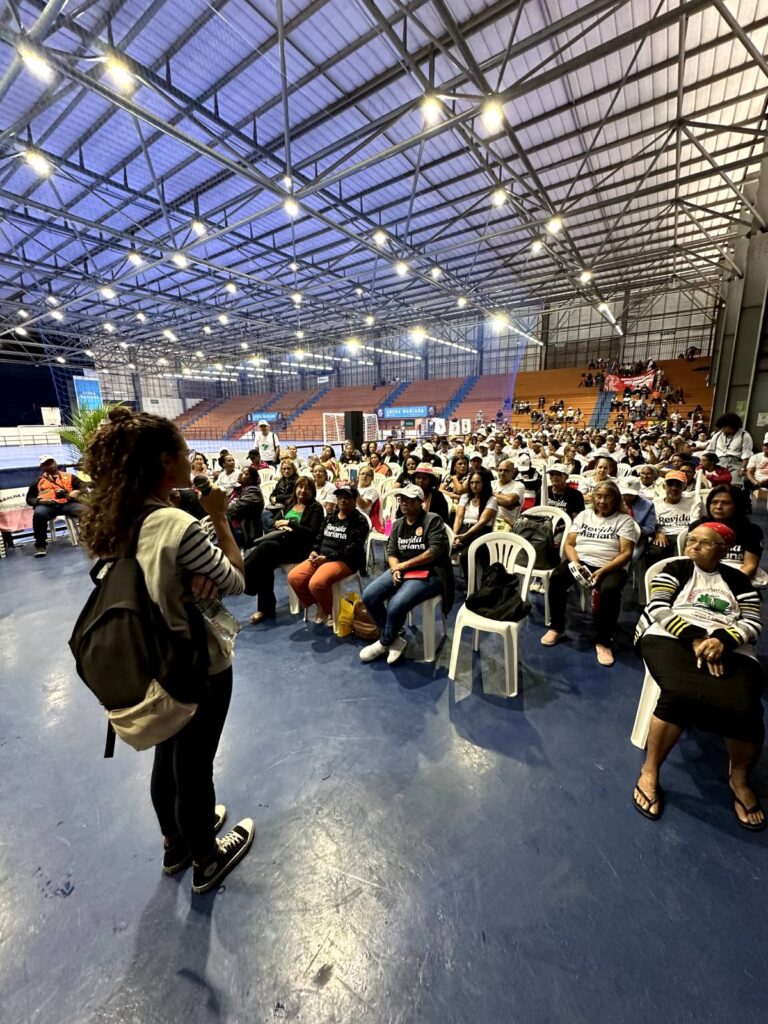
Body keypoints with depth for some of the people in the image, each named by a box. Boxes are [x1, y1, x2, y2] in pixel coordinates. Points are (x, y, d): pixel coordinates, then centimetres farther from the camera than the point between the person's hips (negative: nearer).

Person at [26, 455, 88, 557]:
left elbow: (84, 486, 13)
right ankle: (41, 545, -22)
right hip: (47, 505, 1)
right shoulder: (38, 481, 25)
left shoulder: (69, 476, 24)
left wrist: (77, 492, -11)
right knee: (38, 514, -36)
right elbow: (29, 498, 24)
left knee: (85, 510, -35)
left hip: (68, 503, -1)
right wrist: (40, 500, 0)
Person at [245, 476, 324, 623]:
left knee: (265, 546, -32)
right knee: (265, 562, -28)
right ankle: (266, 608, -22)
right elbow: (276, 521, 18)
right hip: (282, 542, 5)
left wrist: (290, 524, -13)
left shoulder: (316, 508, 1)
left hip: (300, 547, -5)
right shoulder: (290, 504, 19)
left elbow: (313, 533, -11)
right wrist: (282, 526, -6)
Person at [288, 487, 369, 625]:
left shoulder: (359, 521, -5)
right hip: (322, 557, 7)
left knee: (316, 583, -31)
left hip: (344, 561, -7)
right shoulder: (330, 516, 16)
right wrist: (314, 551, 0)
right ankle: (319, 605, 8)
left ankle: (329, 611, 0)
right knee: (293, 577, -12)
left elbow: (352, 549, -14)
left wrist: (327, 557, -19)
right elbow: (319, 537, 22)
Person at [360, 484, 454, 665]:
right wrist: (395, 569, -12)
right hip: (401, 570, 7)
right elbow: (391, 552, 11)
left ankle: (385, 643, 2)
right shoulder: (398, 524, 14)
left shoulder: (432, 520, -7)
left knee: (396, 605, -29)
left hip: (429, 573, -7)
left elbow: (435, 551, -16)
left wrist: (405, 565, -14)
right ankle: (395, 638, 3)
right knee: (368, 596, -13)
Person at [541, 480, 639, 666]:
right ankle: (556, 627, -8)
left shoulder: (625, 520, 5)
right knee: (556, 577, -28)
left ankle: (603, 641, -16)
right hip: (581, 561, 3)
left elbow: (626, 554, -5)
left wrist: (602, 571, -19)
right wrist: (576, 563, -13)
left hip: (610, 568, -2)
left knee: (610, 590, -36)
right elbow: (569, 544, 8)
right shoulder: (584, 515, 14)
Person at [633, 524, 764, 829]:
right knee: (681, 693, -34)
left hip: (730, 649, 3)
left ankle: (739, 780, 7)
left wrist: (722, 640, -13)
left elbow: (753, 623, 8)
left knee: (744, 709, -27)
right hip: (673, 639, -2)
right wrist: (695, 638, -13)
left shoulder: (738, 580, 21)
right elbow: (657, 608, 1)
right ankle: (649, 772, -13)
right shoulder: (675, 568, 14)